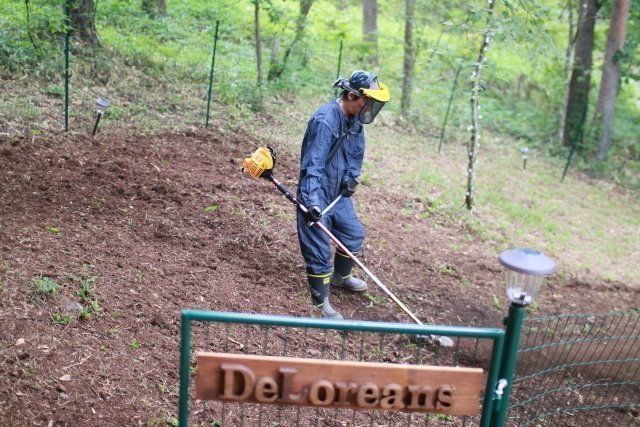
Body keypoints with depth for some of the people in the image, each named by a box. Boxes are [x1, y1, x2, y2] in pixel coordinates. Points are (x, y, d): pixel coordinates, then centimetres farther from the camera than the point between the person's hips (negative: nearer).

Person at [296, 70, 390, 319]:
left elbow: (356, 152, 16)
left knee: (354, 234, 22)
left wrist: (351, 177, 0)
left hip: (338, 192, 9)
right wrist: (313, 202, -37)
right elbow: (313, 165, -31)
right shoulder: (325, 120, -26)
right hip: (316, 196, -9)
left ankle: (340, 277, 46)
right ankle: (321, 303, 11)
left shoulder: (355, 119, 2)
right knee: (319, 250, -3)